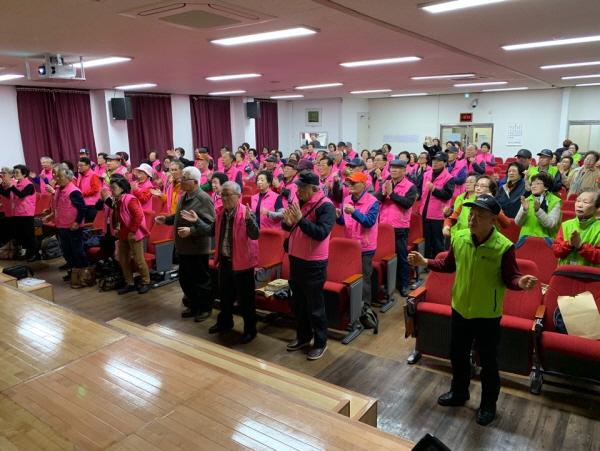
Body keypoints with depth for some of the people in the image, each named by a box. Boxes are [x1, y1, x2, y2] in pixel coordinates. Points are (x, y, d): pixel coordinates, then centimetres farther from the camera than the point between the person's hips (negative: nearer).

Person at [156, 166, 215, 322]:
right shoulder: (184, 196, 10)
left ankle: (205, 308, 23)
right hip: (183, 247, 9)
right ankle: (193, 305, 35)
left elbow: (211, 226, -25)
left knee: (201, 280, 6)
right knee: (185, 279, 18)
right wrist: (166, 219, 10)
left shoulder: (203, 199, -20)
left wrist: (192, 230, -32)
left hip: (197, 249, -9)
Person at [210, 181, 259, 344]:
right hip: (224, 260, 7)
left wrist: (249, 219, -44)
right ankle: (225, 322, 42)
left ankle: (250, 329, 19)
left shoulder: (246, 213, -18)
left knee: (245, 298, 5)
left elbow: (255, 235, -29)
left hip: (241, 262, -7)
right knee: (225, 295, 22)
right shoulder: (221, 212, 3)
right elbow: (215, 232, 15)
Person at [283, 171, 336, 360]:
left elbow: (321, 233, -27)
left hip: (313, 263, -8)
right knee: (298, 302, 19)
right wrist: (287, 221, -11)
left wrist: (300, 219, -31)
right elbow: (289, 228, 12)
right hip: (295, 259, 8)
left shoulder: (326, 206, -17)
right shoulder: (299, 201, 5)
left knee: (315, 306, 4)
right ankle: (303, 337, 36)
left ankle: (320, 342, 21)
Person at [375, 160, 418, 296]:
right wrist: (383, 193, -17)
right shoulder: (385, 184, 10)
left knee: (401, 256, 4)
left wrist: (391, 193, -19)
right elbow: (375, 200, 1)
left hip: (400, 228, -4)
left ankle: (403, 284, 14)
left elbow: (407, 203, -20)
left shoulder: (410, 186, -5)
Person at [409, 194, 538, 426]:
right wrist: (425, 262, -1)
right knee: (457, 355, 22)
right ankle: (459, 392, 46)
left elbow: (509, 278, -15)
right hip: (460, 309, 5)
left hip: (487, 315, -4)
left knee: (488, 362, 13)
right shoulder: (459, 238, -8)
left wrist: (520, 282, -36)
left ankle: (488, 404, 36)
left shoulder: (504, 247, -21)